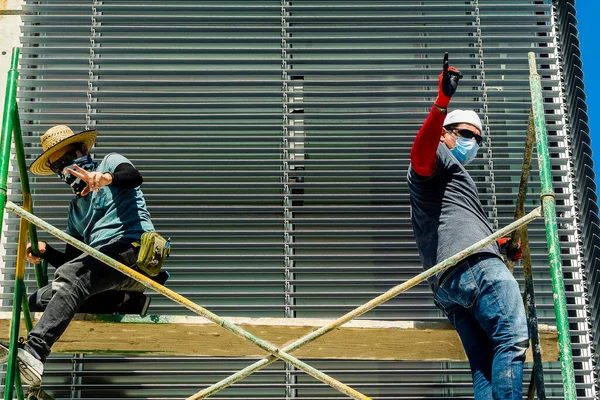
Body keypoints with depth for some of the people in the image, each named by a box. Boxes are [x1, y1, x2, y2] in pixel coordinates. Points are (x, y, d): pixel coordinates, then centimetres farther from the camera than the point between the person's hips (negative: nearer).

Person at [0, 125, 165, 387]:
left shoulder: (109, 162, 12)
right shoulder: (76, 207, 30)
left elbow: (134, 177, -14)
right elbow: (70, 261, 22)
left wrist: (107, 177, -35)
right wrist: (45, 251, 2)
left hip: (133, 249, -8)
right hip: (102, 264, 8)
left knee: (69, 277, -33)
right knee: (38, 301, -6)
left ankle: (33, 354, -51)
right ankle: (127, 303, -4)